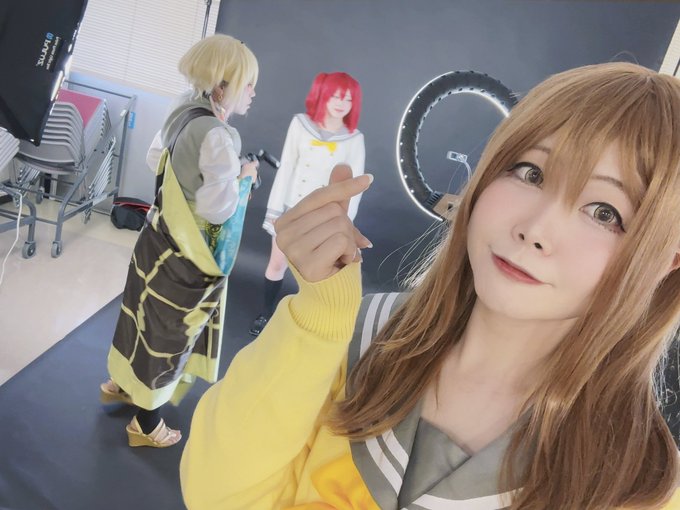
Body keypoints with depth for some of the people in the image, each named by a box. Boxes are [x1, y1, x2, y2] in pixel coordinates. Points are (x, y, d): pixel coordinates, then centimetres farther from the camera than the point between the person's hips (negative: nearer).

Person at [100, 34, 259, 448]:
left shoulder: (185, 112, 0)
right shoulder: (217, 135, -28)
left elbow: (154, 158, 15)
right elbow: (219, 208, -31)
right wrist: (243, 178, -15)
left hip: (163, 238, 9)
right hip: (186, 256, -9)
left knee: (149, 318, 26)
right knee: (169, 332, 9)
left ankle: (121, 384, 50)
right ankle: (146, 424, 30)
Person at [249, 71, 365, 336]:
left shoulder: (354, 139, -9)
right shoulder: (301, 124, -6)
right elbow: (285, 169, -3)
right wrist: (274, 209, -2)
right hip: (292, 210, 2)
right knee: (276, 265, 14)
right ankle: (266, 313, 37)